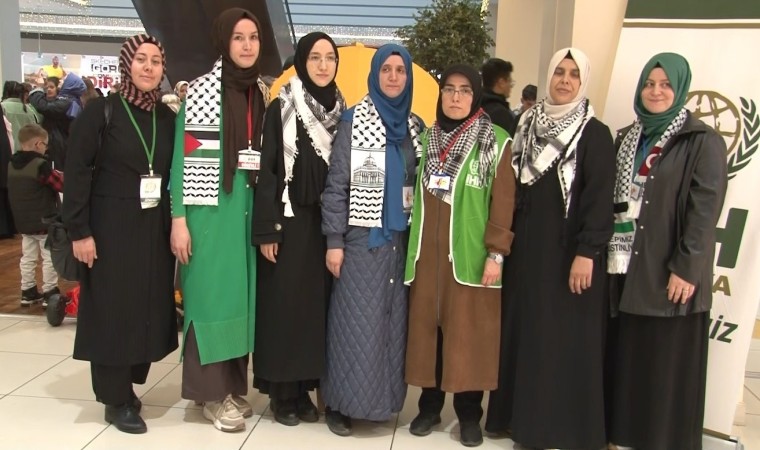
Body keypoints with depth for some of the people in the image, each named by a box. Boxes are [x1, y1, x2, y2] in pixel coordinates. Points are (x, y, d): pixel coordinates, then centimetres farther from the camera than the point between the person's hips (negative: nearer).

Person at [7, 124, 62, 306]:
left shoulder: (12, 165, 5)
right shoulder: (41, 165, -18)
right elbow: (61, 185, -13)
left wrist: (53, 175, 15)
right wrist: (60, 176, 7)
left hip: (23, 222, 7)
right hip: (45, 222, -7)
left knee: (28, 257, 14)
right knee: (49, 258, 2)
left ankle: (28, 292, 21)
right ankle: (49, 293, 6)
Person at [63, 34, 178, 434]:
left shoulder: (167, 117, 7)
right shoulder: (101, 110, -7)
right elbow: (76, 172, -10)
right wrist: (79, 231, -14)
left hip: (154, 229, 5)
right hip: (111, 228, -5)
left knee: (148, 307, 10)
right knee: (113, 309, 2)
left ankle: (127, 386, 27)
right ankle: (116, 399, 16)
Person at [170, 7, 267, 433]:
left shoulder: (262, 91, 11)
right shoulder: (201, 89, -5)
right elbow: (184, 155, -8)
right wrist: (179, 218, -12)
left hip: (250, 205, 5)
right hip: (211, 207, -5)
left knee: (243, 290, 10)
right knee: (213, 290, -1)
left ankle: (235, 384, 23)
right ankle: (213, 391, 12)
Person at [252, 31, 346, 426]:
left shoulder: (342, 111, 9)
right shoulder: (281, 108, -3)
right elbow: (267, 170, -7)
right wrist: (266, 229, -13)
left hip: (326, 223, 4)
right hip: (289, 220, -4)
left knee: (317, 303, 7)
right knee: (285, 304, 0)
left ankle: (304, 387, 19)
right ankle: (282, 391, 13)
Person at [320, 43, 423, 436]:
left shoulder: (415, 126, 9)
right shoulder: (353, 121, -4)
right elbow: (336, 183, -7)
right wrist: (334, 240, -12)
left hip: (401, 238, 5)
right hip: (361, 236, -4)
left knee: (392, 320, 9)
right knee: (356, 322, -1)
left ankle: (382, 397, 22)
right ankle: (340, 402, 12)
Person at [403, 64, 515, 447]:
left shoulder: (496, 141, -3)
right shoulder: (428, 138, 10)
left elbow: (503, 200, -7)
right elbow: (417, 194, 13)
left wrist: (496, 253, -12)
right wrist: (413, 245, 10)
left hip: (469, 253, -4)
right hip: (429, 251, 4)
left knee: (468, 330, 2)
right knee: (427, 324, 8)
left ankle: (469, 414, 16)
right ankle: (430, 405, 22)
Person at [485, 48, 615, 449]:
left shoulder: (595, 133, -5)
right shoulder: (528, 124, 9)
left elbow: (600, 197, -11)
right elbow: (512, 185, 11)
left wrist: (587, 253, -18)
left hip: (569, 248, -5)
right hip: (526, 244, 5)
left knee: (566, 337, 1)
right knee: (523, 331, 10)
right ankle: (524, 415, 24)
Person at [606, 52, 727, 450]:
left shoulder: (703, 142, -5)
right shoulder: (627, 138, 12)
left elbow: (705, 211, -11)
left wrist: (686, 268, -15)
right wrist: (608, 252, 7)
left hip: (670, 274, -5)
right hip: (627, 268, 5)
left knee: (669, 364, 3)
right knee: (626, 358, 11)